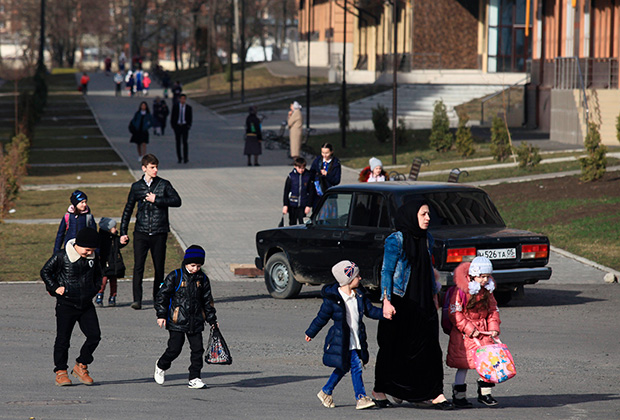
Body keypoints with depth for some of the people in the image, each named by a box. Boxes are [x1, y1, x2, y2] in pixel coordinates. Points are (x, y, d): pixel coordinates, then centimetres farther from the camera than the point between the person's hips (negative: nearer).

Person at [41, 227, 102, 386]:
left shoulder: (92, 258, 5)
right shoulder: (62, 257, -10)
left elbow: (97, 275, 23)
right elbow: (45, 272, -2)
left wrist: (95, 289, 11)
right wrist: (55, 288, -11)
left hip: (86, 304, 4)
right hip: (66, 305, -4)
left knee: (94, 335, -3)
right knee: (63, 339, -1)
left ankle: (81, 366, 12)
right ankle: (60, 372, 9)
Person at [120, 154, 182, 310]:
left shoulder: (164, 184, 5)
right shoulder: (136, 186, 8)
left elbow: (177, 201, -5)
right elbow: (128, 209, 15)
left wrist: (156, 200, -12)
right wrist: (123, 231, 12)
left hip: (159, 232, 0)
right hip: (141, 232, 0)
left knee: (159, 267, 4)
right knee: (138, 266, -10)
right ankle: (137, 299, -11)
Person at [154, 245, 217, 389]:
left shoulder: (202, 279, 8)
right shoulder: (175, 277, -5)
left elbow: (207, 301, 17)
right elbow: (162, 295, -3)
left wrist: (212, 319, 17)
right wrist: (161, 314, -9)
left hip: (196, 322, 4)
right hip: (177, 321, -4)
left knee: (197, 349, 0)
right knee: (175, 348, -2)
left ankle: (194, 378, 8)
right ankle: (161, 365, 27)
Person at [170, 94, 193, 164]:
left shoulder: (188, 107, 2)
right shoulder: (175, 106, 2)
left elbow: (190, 118, 7)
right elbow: (172, 116, 5)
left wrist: (189, 125, -4)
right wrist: (173, 125, -2)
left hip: (185, 126, -1)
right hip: (177, 126, 1)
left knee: (184, 142, -8)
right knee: (178, 142, 3)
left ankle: (185, 158, -4)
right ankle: (179, 158, 10)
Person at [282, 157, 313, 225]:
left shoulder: (308, 176, -2)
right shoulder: (291, 176, -5)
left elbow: (310, 192, 3)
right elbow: (286, 191, 0)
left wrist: (309, 205, 0)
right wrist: (285, 205, -3)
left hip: (303, 205, 0)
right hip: (292, 205, 0)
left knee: (302, 223, -2)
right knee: (292, 223, 8)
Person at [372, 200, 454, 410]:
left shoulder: (426, 239, 10)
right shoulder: (395, 240, -10)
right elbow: (386, 271, -10)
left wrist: (434, 295, 18)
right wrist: (386, 301, -15)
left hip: (422, 302, 6)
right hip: (400, 302, -6)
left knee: (428, 345, -2)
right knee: (394, 347, 3)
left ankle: (435, 394, -2)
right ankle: (380, 391, 18)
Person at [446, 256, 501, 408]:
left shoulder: (487, 291, 5)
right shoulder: (461, 291, -16)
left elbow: (493, 310, 13)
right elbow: (455, 314, -16)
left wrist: (494, 328, -1)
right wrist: (470, 330, -19)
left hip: (483, 331, 6)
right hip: (463, 333, -6)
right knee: (464, 363, -4)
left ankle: (484, 393, 14)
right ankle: (459, 396, 5)